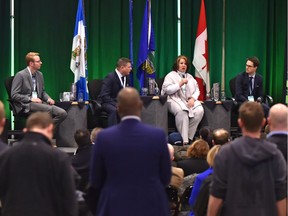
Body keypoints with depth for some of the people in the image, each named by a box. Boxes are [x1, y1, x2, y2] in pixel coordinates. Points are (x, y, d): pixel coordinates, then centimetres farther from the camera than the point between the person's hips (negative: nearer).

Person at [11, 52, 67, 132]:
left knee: (62, 113, -17)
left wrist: (48, 99, 2)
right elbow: (14, 95, -10)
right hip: (26, 105, -7)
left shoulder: (39, 74, 15)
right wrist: (30, 99, -18)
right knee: (49, 109, -33)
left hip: (38, 102, 7)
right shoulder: (20, 75, -6)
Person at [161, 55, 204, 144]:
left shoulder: (190, 77, 26)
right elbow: (167, 89, -5)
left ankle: (189, 136, -22)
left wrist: (193, 98, -3)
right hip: (176, 100, -5)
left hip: (190, 100, 5)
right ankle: (184, 140, -40)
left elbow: (197, 90, 18)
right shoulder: (171, 75, 10)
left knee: (200, 110, -28)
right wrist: (180, 84, -12)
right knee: (182, 112, -38)